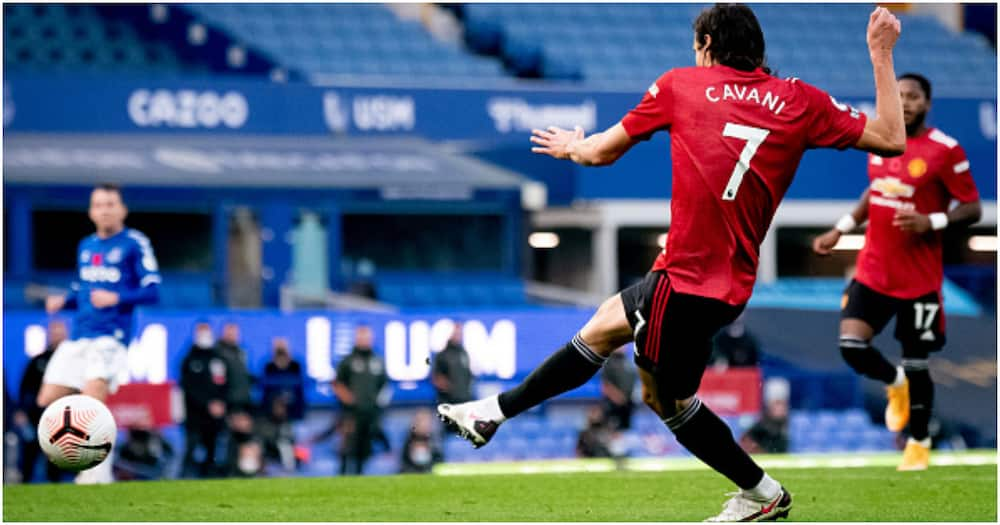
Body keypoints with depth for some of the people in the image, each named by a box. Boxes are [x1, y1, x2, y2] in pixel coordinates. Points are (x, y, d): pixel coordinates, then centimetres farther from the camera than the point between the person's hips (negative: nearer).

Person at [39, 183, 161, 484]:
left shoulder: (135, 244, -3)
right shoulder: (85, 246, 17)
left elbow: (152, 291, -7)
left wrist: (117, 298, -21)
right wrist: (63, 301, 6)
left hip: (111, 336, -7)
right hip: (79, 336, 7)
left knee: (93, 393, -25)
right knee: (48, 401, 0)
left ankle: (99, 471, -16)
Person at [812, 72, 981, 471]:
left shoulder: (945, 151, -12)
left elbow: (972, 209, -9)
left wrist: (931, 222, -25)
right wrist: (840, 231, 17)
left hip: (919, 278, -4)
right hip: (873, 271, 4)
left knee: (915, 364, 4)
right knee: (851, 346, -12)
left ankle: (919, 443, 28)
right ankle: (895, 384, 22)